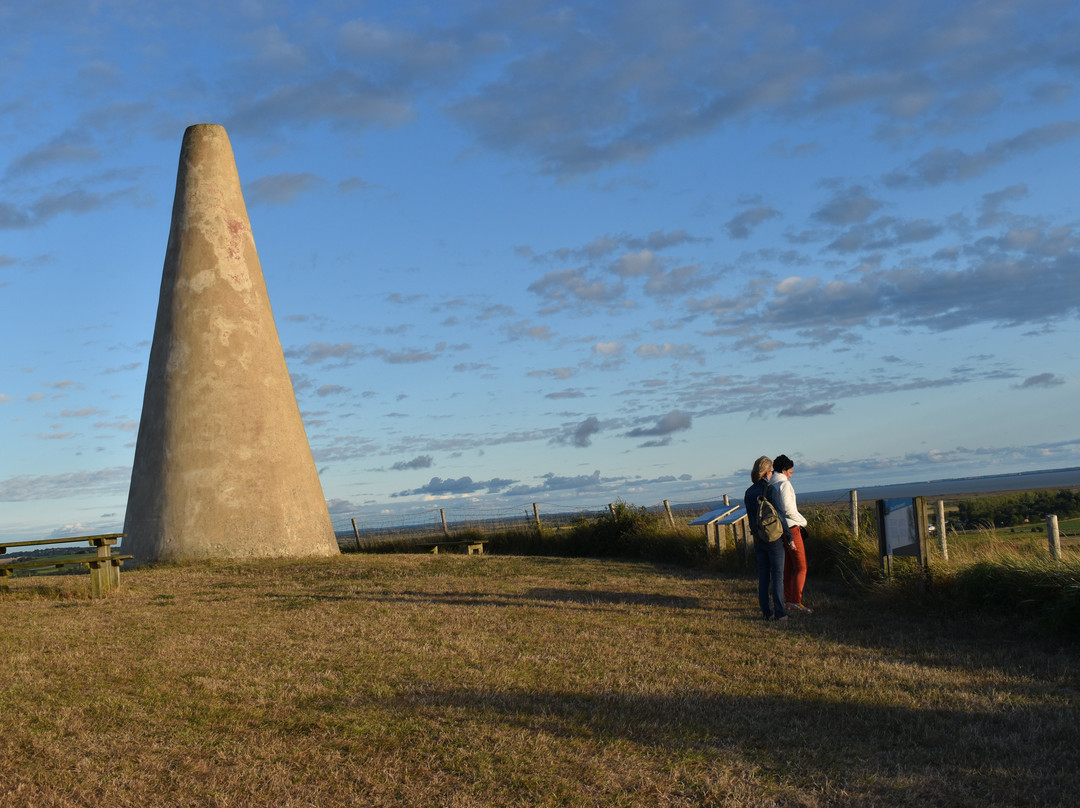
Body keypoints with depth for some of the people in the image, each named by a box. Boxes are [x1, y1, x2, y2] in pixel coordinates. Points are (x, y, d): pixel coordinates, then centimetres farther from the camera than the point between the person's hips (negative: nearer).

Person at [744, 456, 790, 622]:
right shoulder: (770, 489, -14)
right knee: (777, 576, -1)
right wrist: (789, 536, -7)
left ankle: (767, 612, 14)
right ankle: (780, 613, -1)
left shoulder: (749, 492, 4)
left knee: (763, 577, 10)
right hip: (774, 538, -6)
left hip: (758, 540, 6)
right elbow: (779, 514, -14)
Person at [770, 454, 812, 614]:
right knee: (801, 567, -5)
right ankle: (796, 602, -11)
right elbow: (788, 509, -20)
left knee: (788, 567, 15)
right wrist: (803, 521, -4)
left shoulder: (769, 486, 11)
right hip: (791, 528, -9)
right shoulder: (784, 484, -14)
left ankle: (788, 600, 18)